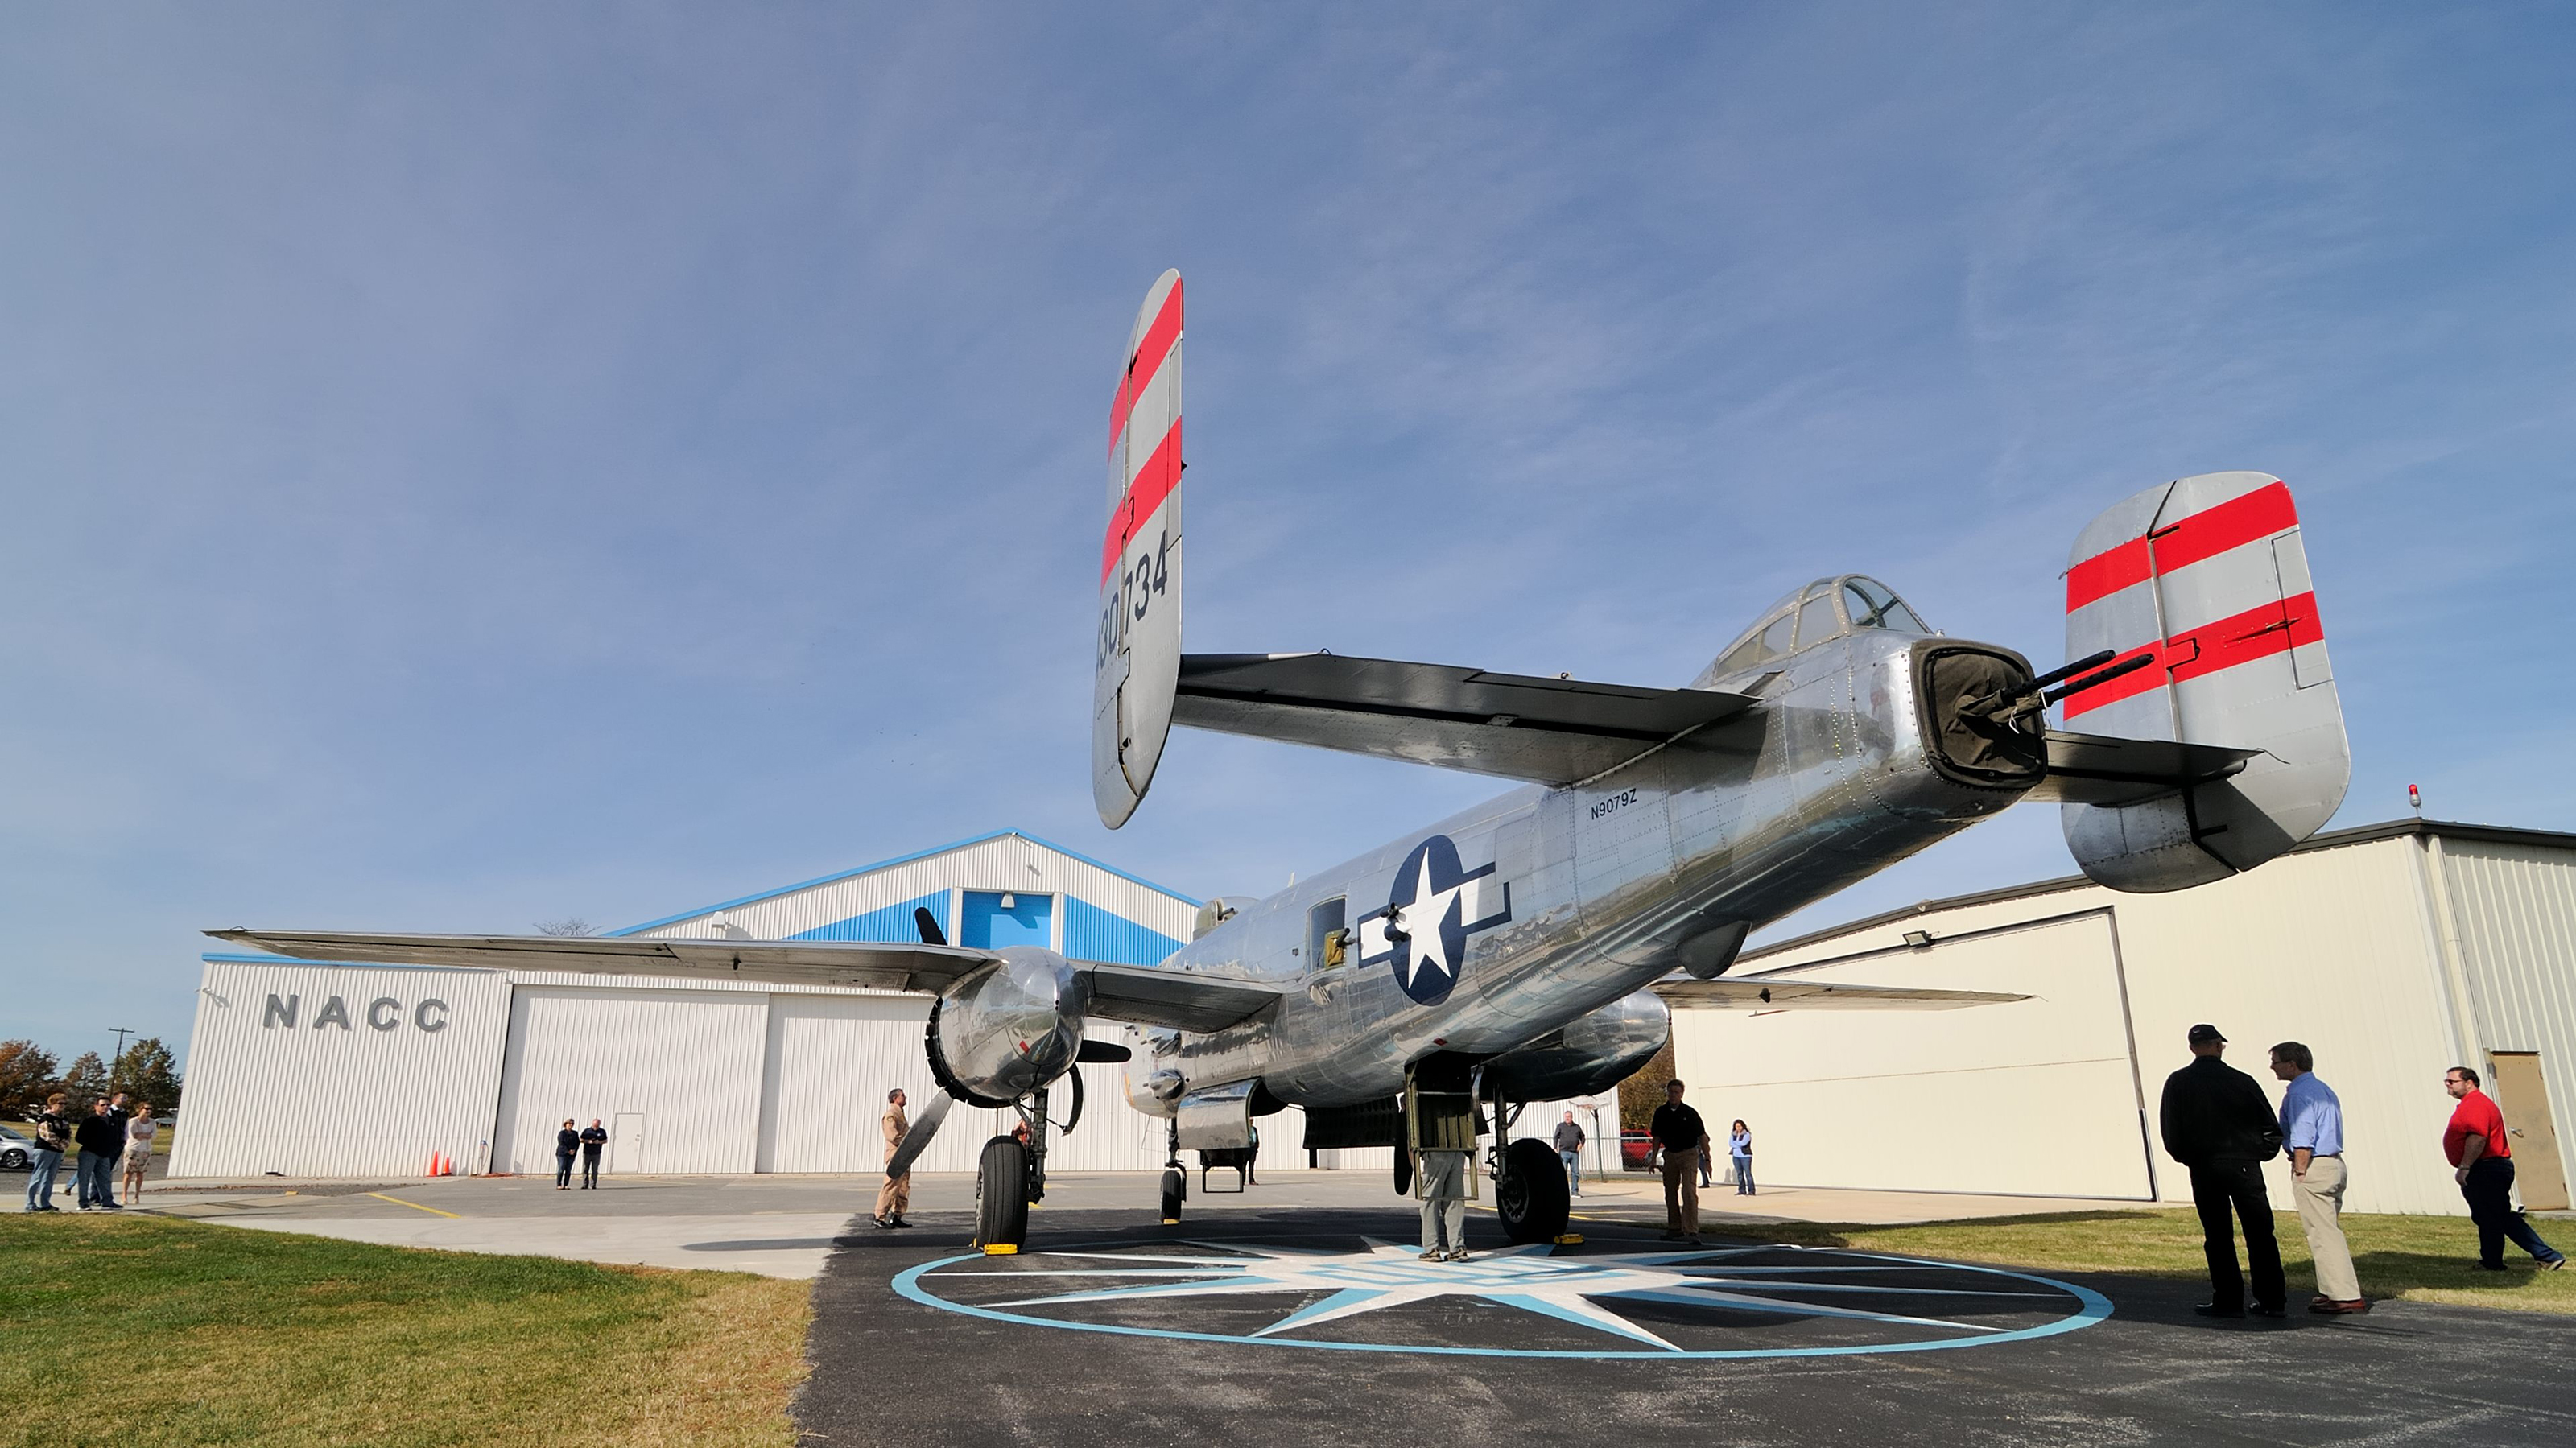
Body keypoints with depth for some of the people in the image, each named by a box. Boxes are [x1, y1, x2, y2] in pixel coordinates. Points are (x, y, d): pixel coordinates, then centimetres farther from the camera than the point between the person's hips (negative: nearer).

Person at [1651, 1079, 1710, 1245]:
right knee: (1670, 1193, 12)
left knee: (1689, 1192, -15)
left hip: (1688, 1154, -5)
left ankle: (1691, 1232, -18)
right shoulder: (1661, 1112, 2)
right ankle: (1675, 1229, 25)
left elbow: (1702, 1136, -6)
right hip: (1670, 1155, 5)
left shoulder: (1689, 1113, -8)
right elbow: (1657, 1137, 9)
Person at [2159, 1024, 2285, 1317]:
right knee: (2260, 1234, 8)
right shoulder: (2241, 1081, -2)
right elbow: (2271, 1126, 2)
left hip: (2204, 1168, 0)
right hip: (2244, 1166, 0)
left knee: (2217, 1236, 6)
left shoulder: (2177, 1083, -1)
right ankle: (2272, 1301, 10)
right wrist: (2259, 1153, 17)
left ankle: (2228, 1300, 6)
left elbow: (2171, 1132, -1)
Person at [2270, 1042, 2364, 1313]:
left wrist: (2300, 1172, -16)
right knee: (2330, 1231, 16)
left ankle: (2347, 1297, -6)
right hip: (2335, 1163, 10)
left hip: (2312, 1167, -10)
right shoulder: (2325, 1090, 16)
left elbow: (2302, 1138, -21)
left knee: (2323, 1233, -6)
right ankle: (2331, 1290, 23)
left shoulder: (2298, 1093, -15)